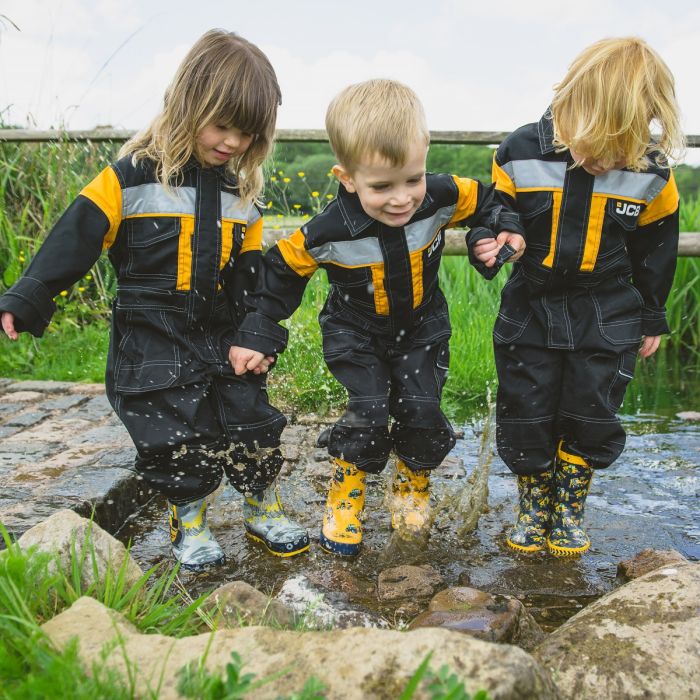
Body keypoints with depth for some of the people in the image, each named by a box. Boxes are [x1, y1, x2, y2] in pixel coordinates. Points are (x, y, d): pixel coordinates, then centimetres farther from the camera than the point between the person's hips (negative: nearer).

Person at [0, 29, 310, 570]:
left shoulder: (242, 193, 5)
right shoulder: (132, 178, -10)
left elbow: (252, 276, 10)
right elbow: (76, 238, -12)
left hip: (222, 337, 4)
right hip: (151, 340, -4)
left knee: (252, 425, 9)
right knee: (175, 438, 1)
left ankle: (264, 510, 30)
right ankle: (189, 521, 24)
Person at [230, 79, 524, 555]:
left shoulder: (442, 197, -23)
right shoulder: (329, 233, -28)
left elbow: (483, 200, -1)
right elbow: (282, 271, -13)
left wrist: (505, 229, -19)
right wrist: (257, 334, -11)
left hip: (422, 328, 2)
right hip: (357, 334, -2)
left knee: (422, 409, -7)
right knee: (369, 413, -15)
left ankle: (414, 483, 26)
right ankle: (347, 494, 15)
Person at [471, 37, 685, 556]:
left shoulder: (652, 174, -13)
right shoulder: (521, 154, -16)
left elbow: (655, 250, 2)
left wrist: (651, 319, 10)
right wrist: (487, 244, -24)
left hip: (608, 317, 0)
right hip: (531, 309, 0)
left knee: (590, 419, 8)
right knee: (525, 418, 7)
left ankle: (569, 509, 32)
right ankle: (534, 506, 32)